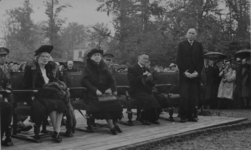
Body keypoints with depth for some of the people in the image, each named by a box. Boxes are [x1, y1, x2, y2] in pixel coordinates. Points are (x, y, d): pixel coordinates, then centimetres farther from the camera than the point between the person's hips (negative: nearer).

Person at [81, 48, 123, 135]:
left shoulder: (103, 67, 17)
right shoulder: (87, 68, 5)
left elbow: (111, 79, 14)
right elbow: (85, 81, -7)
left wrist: (111, 89, -6)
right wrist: (95, 90, -19)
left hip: (106, 92, 4)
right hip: (94, 93, -4)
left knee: (115, 104, -23)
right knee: (104, 105, -31)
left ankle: (115, 123, -6)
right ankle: (111, 126, -27)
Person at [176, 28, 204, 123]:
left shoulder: (199, 45, 11)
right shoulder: (181, 45, 7)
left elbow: (201, 60, 7)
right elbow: (178, 60, 1)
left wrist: (197, 72, -8)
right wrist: (185, 72, -10)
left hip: (195, 75, 2)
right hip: (184, 75, -1)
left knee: (194, 96, 0)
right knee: (184, 96, -7)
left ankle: (192, 115, 6)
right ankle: (183, 116, -1)